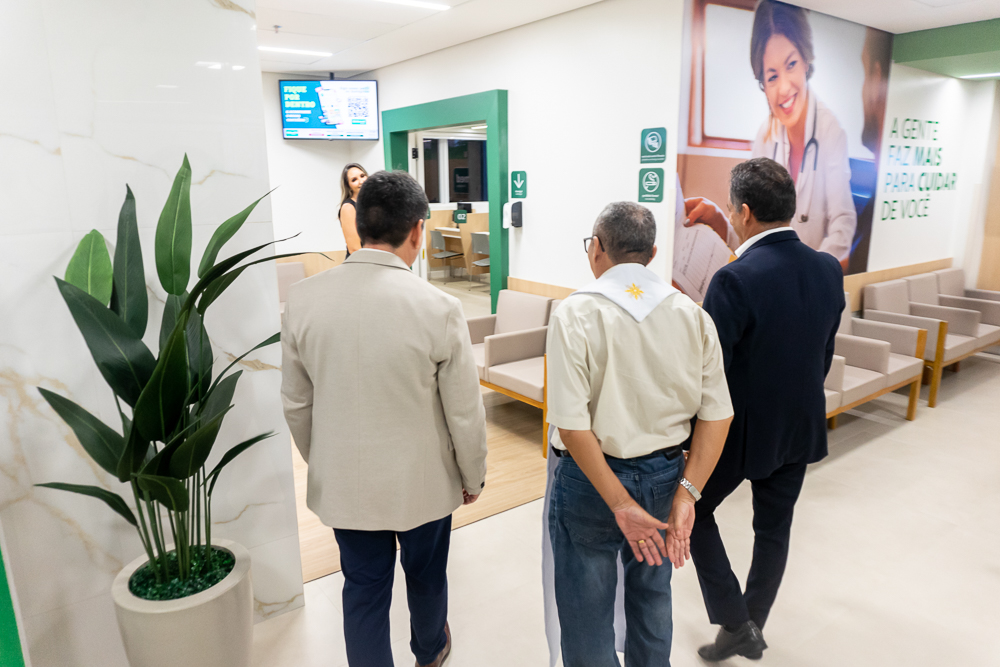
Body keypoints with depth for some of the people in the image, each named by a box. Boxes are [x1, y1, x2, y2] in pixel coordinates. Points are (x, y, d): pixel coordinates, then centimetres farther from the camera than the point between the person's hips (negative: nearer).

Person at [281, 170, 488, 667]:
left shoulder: (303, 298, -12)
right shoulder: (437, 308, -22)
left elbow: (296, 404, -1)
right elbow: (465, 412, -14)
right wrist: (473, 477, 4)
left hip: (342, 481, 2)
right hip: (422, 481, -1)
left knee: (363, 588, 19)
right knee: (426, 576, 25)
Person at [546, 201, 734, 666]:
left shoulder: (575, 314, -17)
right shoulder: (692, 315, -5)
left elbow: (573, 423, -22)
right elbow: (717, 414, -7)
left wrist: (621, 504, -17)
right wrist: (686, 493, -8)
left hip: (591, 477, -4)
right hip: (664, 475, 5)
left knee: (587, 613, 16)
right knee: (652, 598, 27)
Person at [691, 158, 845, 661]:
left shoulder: (735, 281, -26)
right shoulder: (828, 270, -4)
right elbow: (825, 354, 7)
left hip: (740, 429, -6)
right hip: (800, 427, 7)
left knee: (695, 511, 16)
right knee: (774, 527, 20)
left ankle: (735, 623, 18)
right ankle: (752, 626, 38)